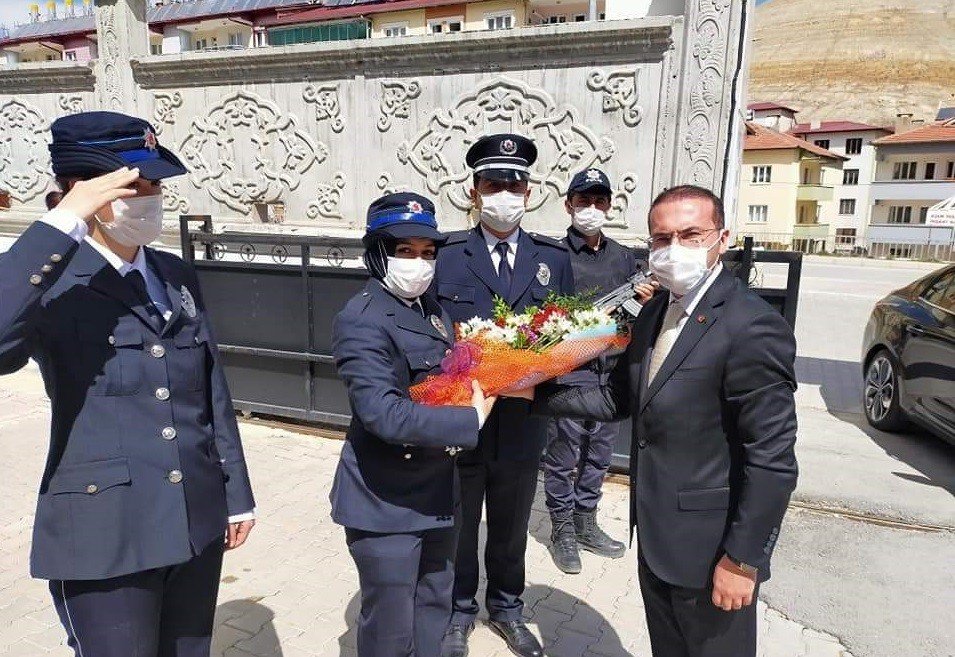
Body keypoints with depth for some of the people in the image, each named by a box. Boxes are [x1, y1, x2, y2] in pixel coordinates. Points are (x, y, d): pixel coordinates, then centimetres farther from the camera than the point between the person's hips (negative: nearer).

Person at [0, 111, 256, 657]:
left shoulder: (179, 276, 6)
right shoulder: (54, 286, -12)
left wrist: (236, 492, 12)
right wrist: (63, 222, -30)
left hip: (197, 524, 6)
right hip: (105, 536, -5)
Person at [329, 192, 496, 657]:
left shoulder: (431, 310, 7)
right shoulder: (361, 321, -20)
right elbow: (385, 414, -30)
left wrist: (484, 376, -2)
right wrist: (470, 421, -24)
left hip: (436, 492, 8)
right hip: (385, 501, -8)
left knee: (434, 610, 23)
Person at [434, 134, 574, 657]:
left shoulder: (553, 258, 2)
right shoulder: (444, 255, -5)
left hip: (522, 424, 2)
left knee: (511, 526, 22)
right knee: (458, 525, 18)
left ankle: (506, 605, 46)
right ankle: (459, 609, 42)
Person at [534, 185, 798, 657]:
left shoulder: (752, 327, -23)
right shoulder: (655, 311, 3)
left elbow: (772, 458, -22)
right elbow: (618, 399, 6)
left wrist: (743, 560, -18)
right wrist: (535, 393, -2)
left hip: (711, 548, -7)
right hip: (655, 539, 8)